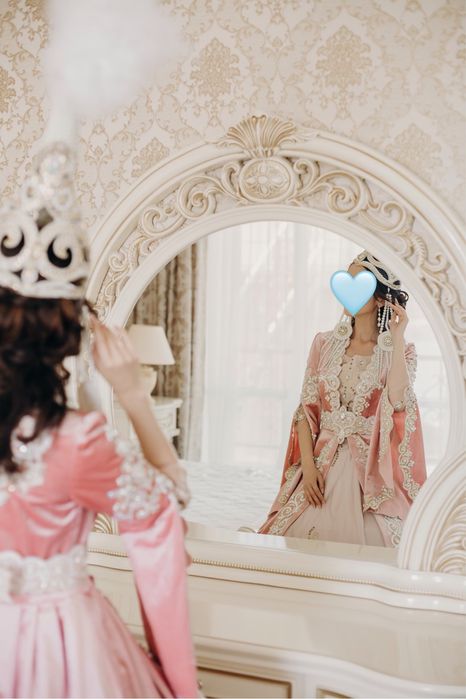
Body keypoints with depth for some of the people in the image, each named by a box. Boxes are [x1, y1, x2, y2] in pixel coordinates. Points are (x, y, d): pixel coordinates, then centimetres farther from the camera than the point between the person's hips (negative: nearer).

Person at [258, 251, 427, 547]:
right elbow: (307, 409, 4)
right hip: (322, 463, 2)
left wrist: (397, 338, -17)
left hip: (371, 469, -2)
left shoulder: (400, 351, 0)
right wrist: (308, 465, -7)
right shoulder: (325, 343, 7)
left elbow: (398, 401, -21)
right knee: (305, 538, -7)